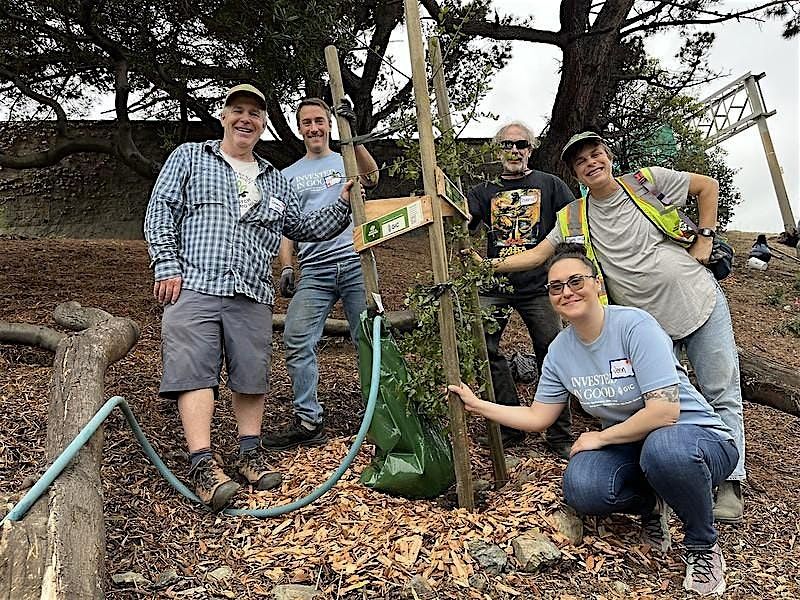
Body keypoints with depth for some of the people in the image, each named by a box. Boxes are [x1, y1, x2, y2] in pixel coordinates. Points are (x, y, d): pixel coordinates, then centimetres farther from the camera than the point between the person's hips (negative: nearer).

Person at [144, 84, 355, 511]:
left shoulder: (273, 180, 25)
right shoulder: (190, 157, 15)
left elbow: (306, 228, 27)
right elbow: (160, 210, 6)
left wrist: (343, 204, 13)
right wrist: (167, 267, -5)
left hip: (252, 296, 3)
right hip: (194, 285, -3)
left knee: (252, 374, 3)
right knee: (195, 371, -11)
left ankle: (250, 452, 16)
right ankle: (203, 463, -10)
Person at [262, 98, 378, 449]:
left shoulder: (348, 161, 14)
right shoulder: (289, 176, 21)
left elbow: (371, 177, -11)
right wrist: (286, 267, 2)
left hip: (356, 262, -2)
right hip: (314, 270, 2)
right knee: (297, 342, -10)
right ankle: (308, 422, -1)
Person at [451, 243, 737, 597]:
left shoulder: (635, 326, -20)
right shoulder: (560, 350, -1)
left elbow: (664, 411, -26)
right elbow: (538, 418, 8)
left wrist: (600, 437, -16)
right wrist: (477, 405, 3)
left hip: (697, 437, -4)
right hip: (631, 447, 4)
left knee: (663, 447, -40)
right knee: (580, 488, -27)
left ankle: (703, 545, -8)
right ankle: (651, 506, 8)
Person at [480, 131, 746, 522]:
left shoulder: (648, 181, -3)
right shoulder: (573, 219, 0)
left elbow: (707, 186, 8)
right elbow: (537, 255, -1)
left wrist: (704, 238, 0)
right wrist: (492, 265, -13)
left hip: (700, 302, -1)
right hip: (650, 324, 1)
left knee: (721, 395, 3)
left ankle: (730, 481, 13)